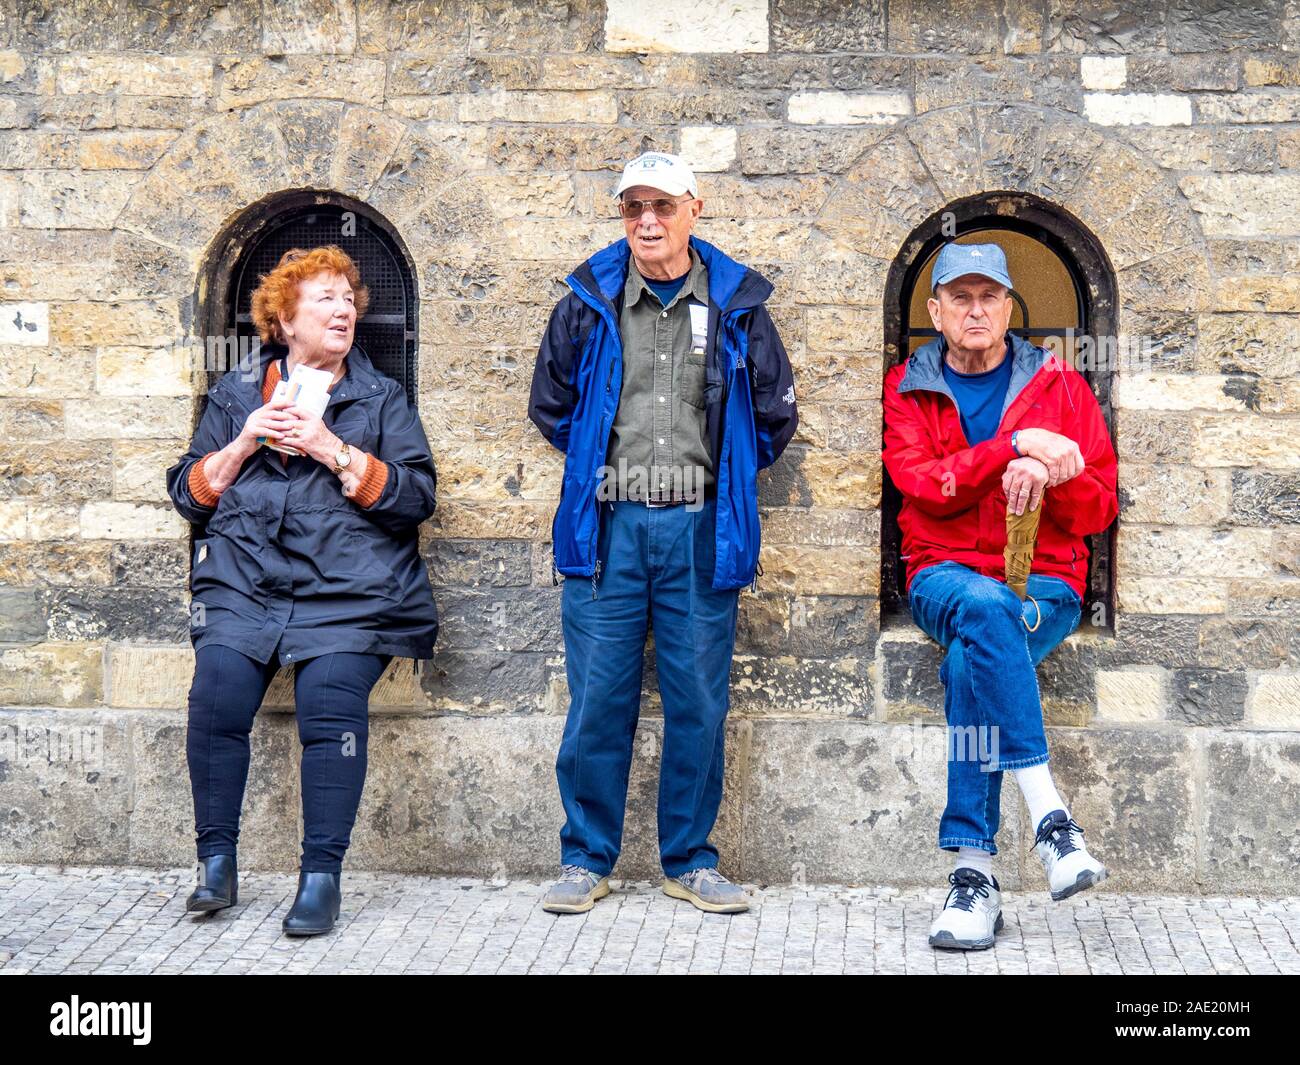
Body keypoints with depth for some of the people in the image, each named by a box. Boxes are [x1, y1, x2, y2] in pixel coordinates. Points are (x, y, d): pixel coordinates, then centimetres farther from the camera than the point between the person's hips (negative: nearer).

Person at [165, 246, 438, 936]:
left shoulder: (382, 398, 17)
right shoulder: (235, 392, 21)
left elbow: (415, 496, 4)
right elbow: (188, 492, 17)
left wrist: (334, 450, -7)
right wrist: (242, 444, 0)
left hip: (348, 593, -1)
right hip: (242, 586, 2)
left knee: (331, 703, -24)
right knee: (216, 698, -21)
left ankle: (321, 878, -16)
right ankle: (216, 866, -8)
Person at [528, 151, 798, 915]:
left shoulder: (737, 305, 5)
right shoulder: (589, 302, 6)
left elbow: (775, 416, 14)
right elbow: (551, 406, 18)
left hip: (701, 529, 0)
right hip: (607, 527, 0)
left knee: (700, 703, 4)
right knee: (598, 700, 2)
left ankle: (691, 861, 17)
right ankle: (587, 859, 15)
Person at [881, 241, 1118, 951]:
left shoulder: (1060, 386, 10)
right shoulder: (907, 389, 10)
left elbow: (1100, 507, 5)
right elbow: (922, 484, -9)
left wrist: (1046, 477, -17)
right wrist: (1015, 446, -18)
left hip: (1046, 583, 0)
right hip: (946, 577, 0)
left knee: (970, 661, -33)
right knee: (983, 607, -38)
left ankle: (974, 871, -29)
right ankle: (1048, 815, -39)